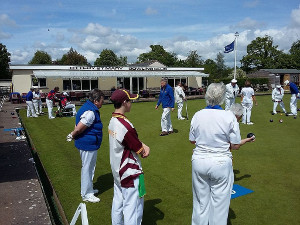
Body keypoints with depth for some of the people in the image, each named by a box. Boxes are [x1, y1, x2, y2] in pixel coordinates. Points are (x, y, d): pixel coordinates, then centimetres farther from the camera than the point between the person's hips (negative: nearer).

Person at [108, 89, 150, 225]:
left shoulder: (112, 121, 2)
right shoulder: (125, 125, -27)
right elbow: (141, 152, -19)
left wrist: (144, 146, -9)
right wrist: (144, 149, 2)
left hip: (117, 170, 10)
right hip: (130, 173, -10)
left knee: (118, 202, 23)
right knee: (132, 206, 2)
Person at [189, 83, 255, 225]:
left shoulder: (197, 115, -6)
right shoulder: (229, 116, -14)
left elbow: (192, 140, 5)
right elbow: (235, 146, -8)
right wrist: (246, 140, 12)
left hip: (199, 161, 3)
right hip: (221, 163, -3)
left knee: (200, 201, 18)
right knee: (220, 202, 13)